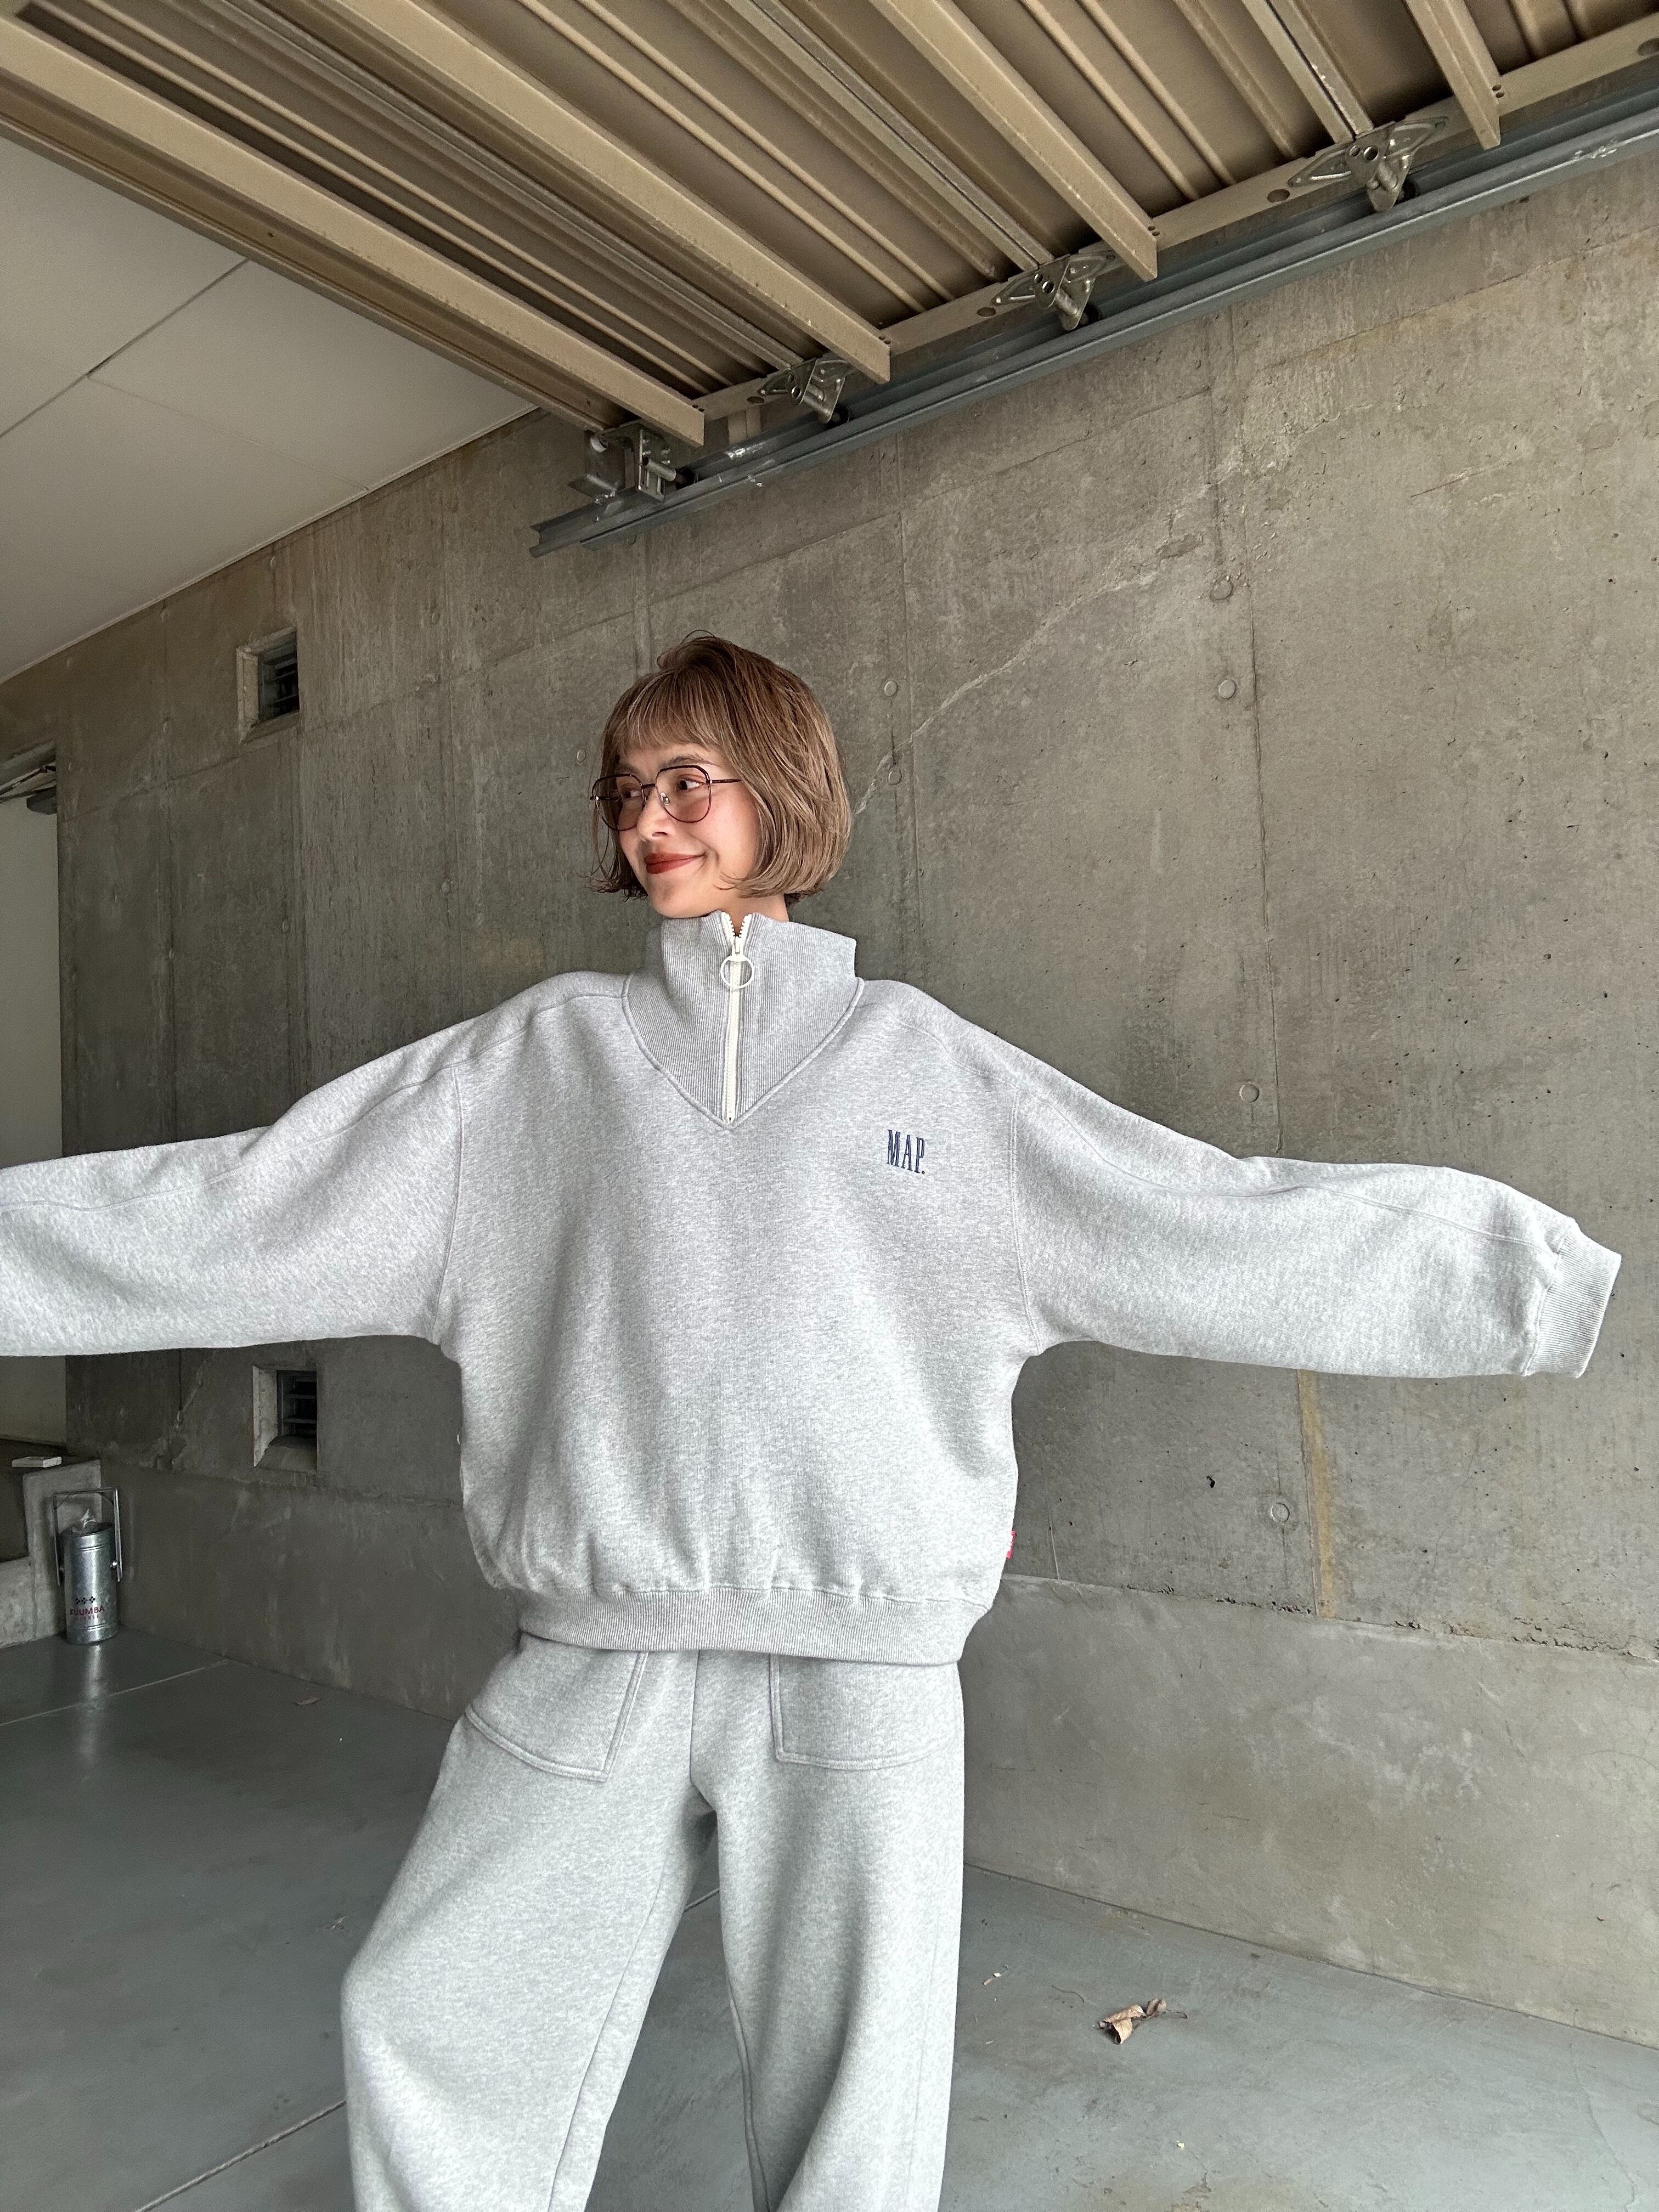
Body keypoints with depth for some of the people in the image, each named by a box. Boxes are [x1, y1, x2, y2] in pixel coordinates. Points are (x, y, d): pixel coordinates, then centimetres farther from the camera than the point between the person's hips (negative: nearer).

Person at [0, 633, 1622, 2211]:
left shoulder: (929, 1064, 4)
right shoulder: (534, 1058, 7)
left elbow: (1234, 1230, 1)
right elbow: (236, 1213, 5)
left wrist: (1554, 1269, -3)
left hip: (861, 1675, -1)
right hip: (586, 1668, 2)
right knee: (431, 2038, 7)